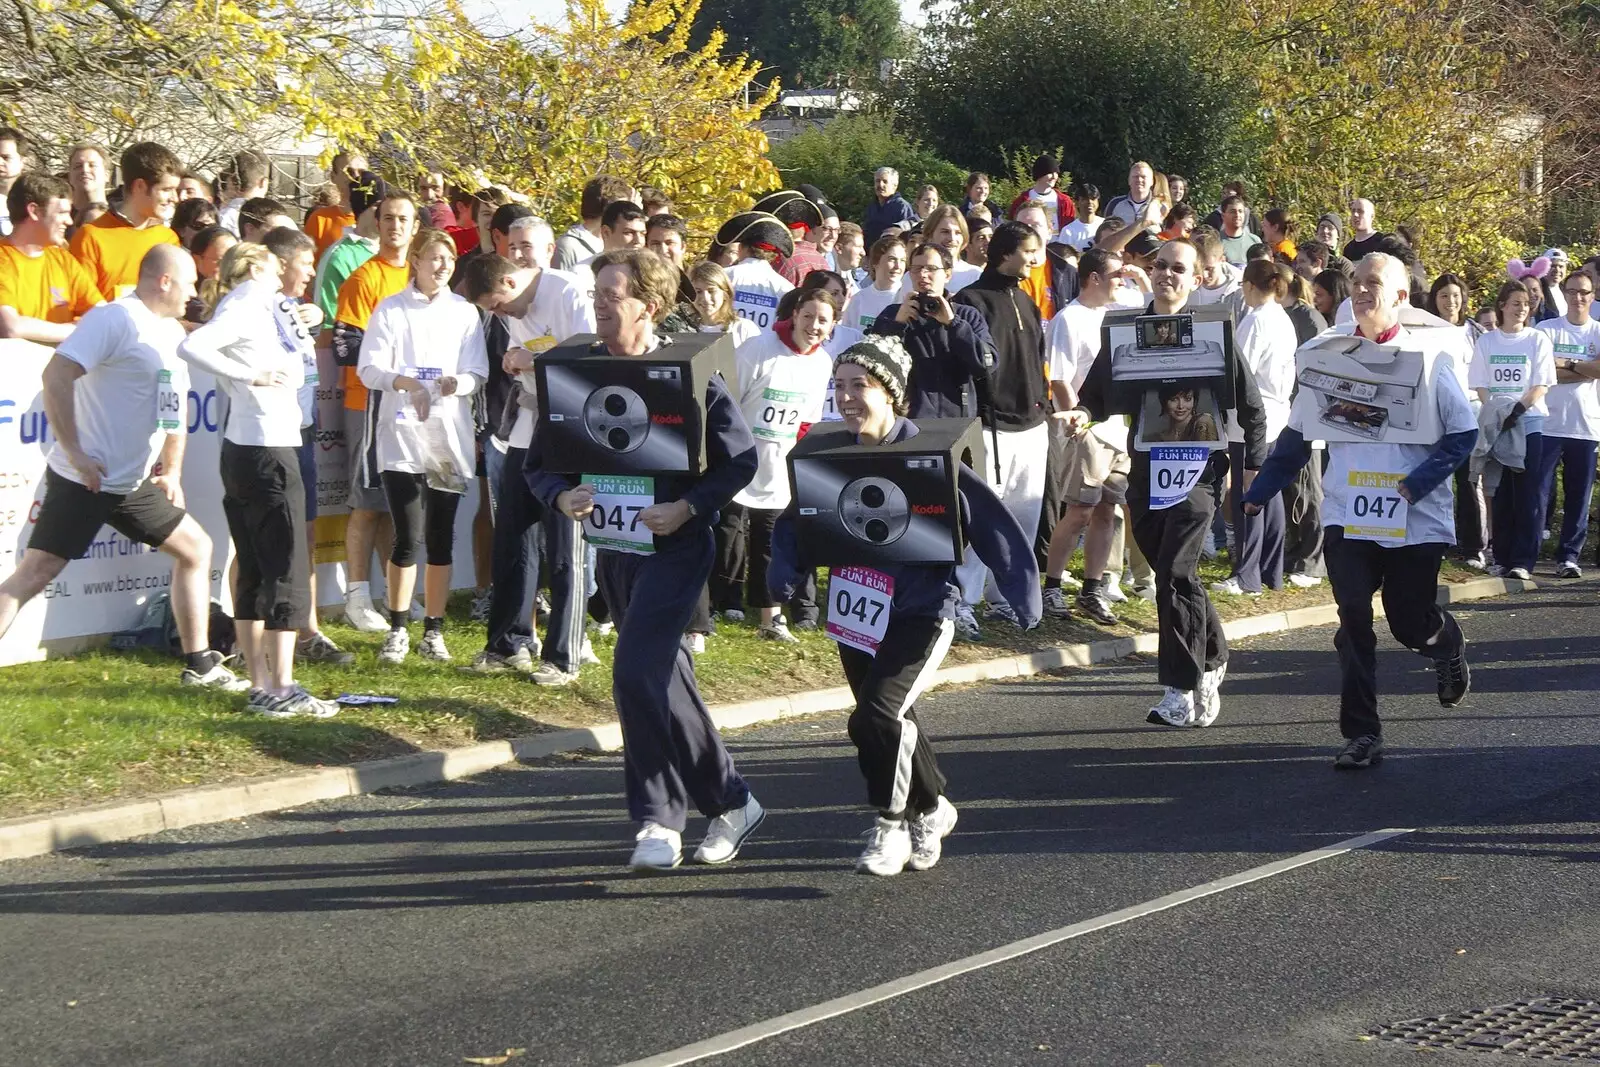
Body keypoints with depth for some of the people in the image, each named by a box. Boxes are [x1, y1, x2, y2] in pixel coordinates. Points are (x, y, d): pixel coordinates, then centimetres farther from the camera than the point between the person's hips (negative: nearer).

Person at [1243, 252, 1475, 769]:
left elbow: (1463, 432, -4)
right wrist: (1258, 491, 9)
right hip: (1347, 515, 2)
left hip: (1414, 520, -2)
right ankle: (1361, 734, 2)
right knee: (1354, 624, -6)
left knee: (1411, 624, 7)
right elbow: (1298, 433, 10)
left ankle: (1448, 643, 44)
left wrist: (1417, 483, -15)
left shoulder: (1426, 358, -4)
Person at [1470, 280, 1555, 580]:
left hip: (1531, 422, -2)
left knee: (1528, 492, -6)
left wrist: (1517, 409, -16)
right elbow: (1480, 386, 7)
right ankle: (1502, 558, 7)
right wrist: (1496, 410, -10)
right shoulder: (1486, 342, 9)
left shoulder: (1537, 339, 4)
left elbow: (1541, 385, -2)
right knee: (1500, 492, 1)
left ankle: (1523, 560, -8)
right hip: (1494, 424, 2)